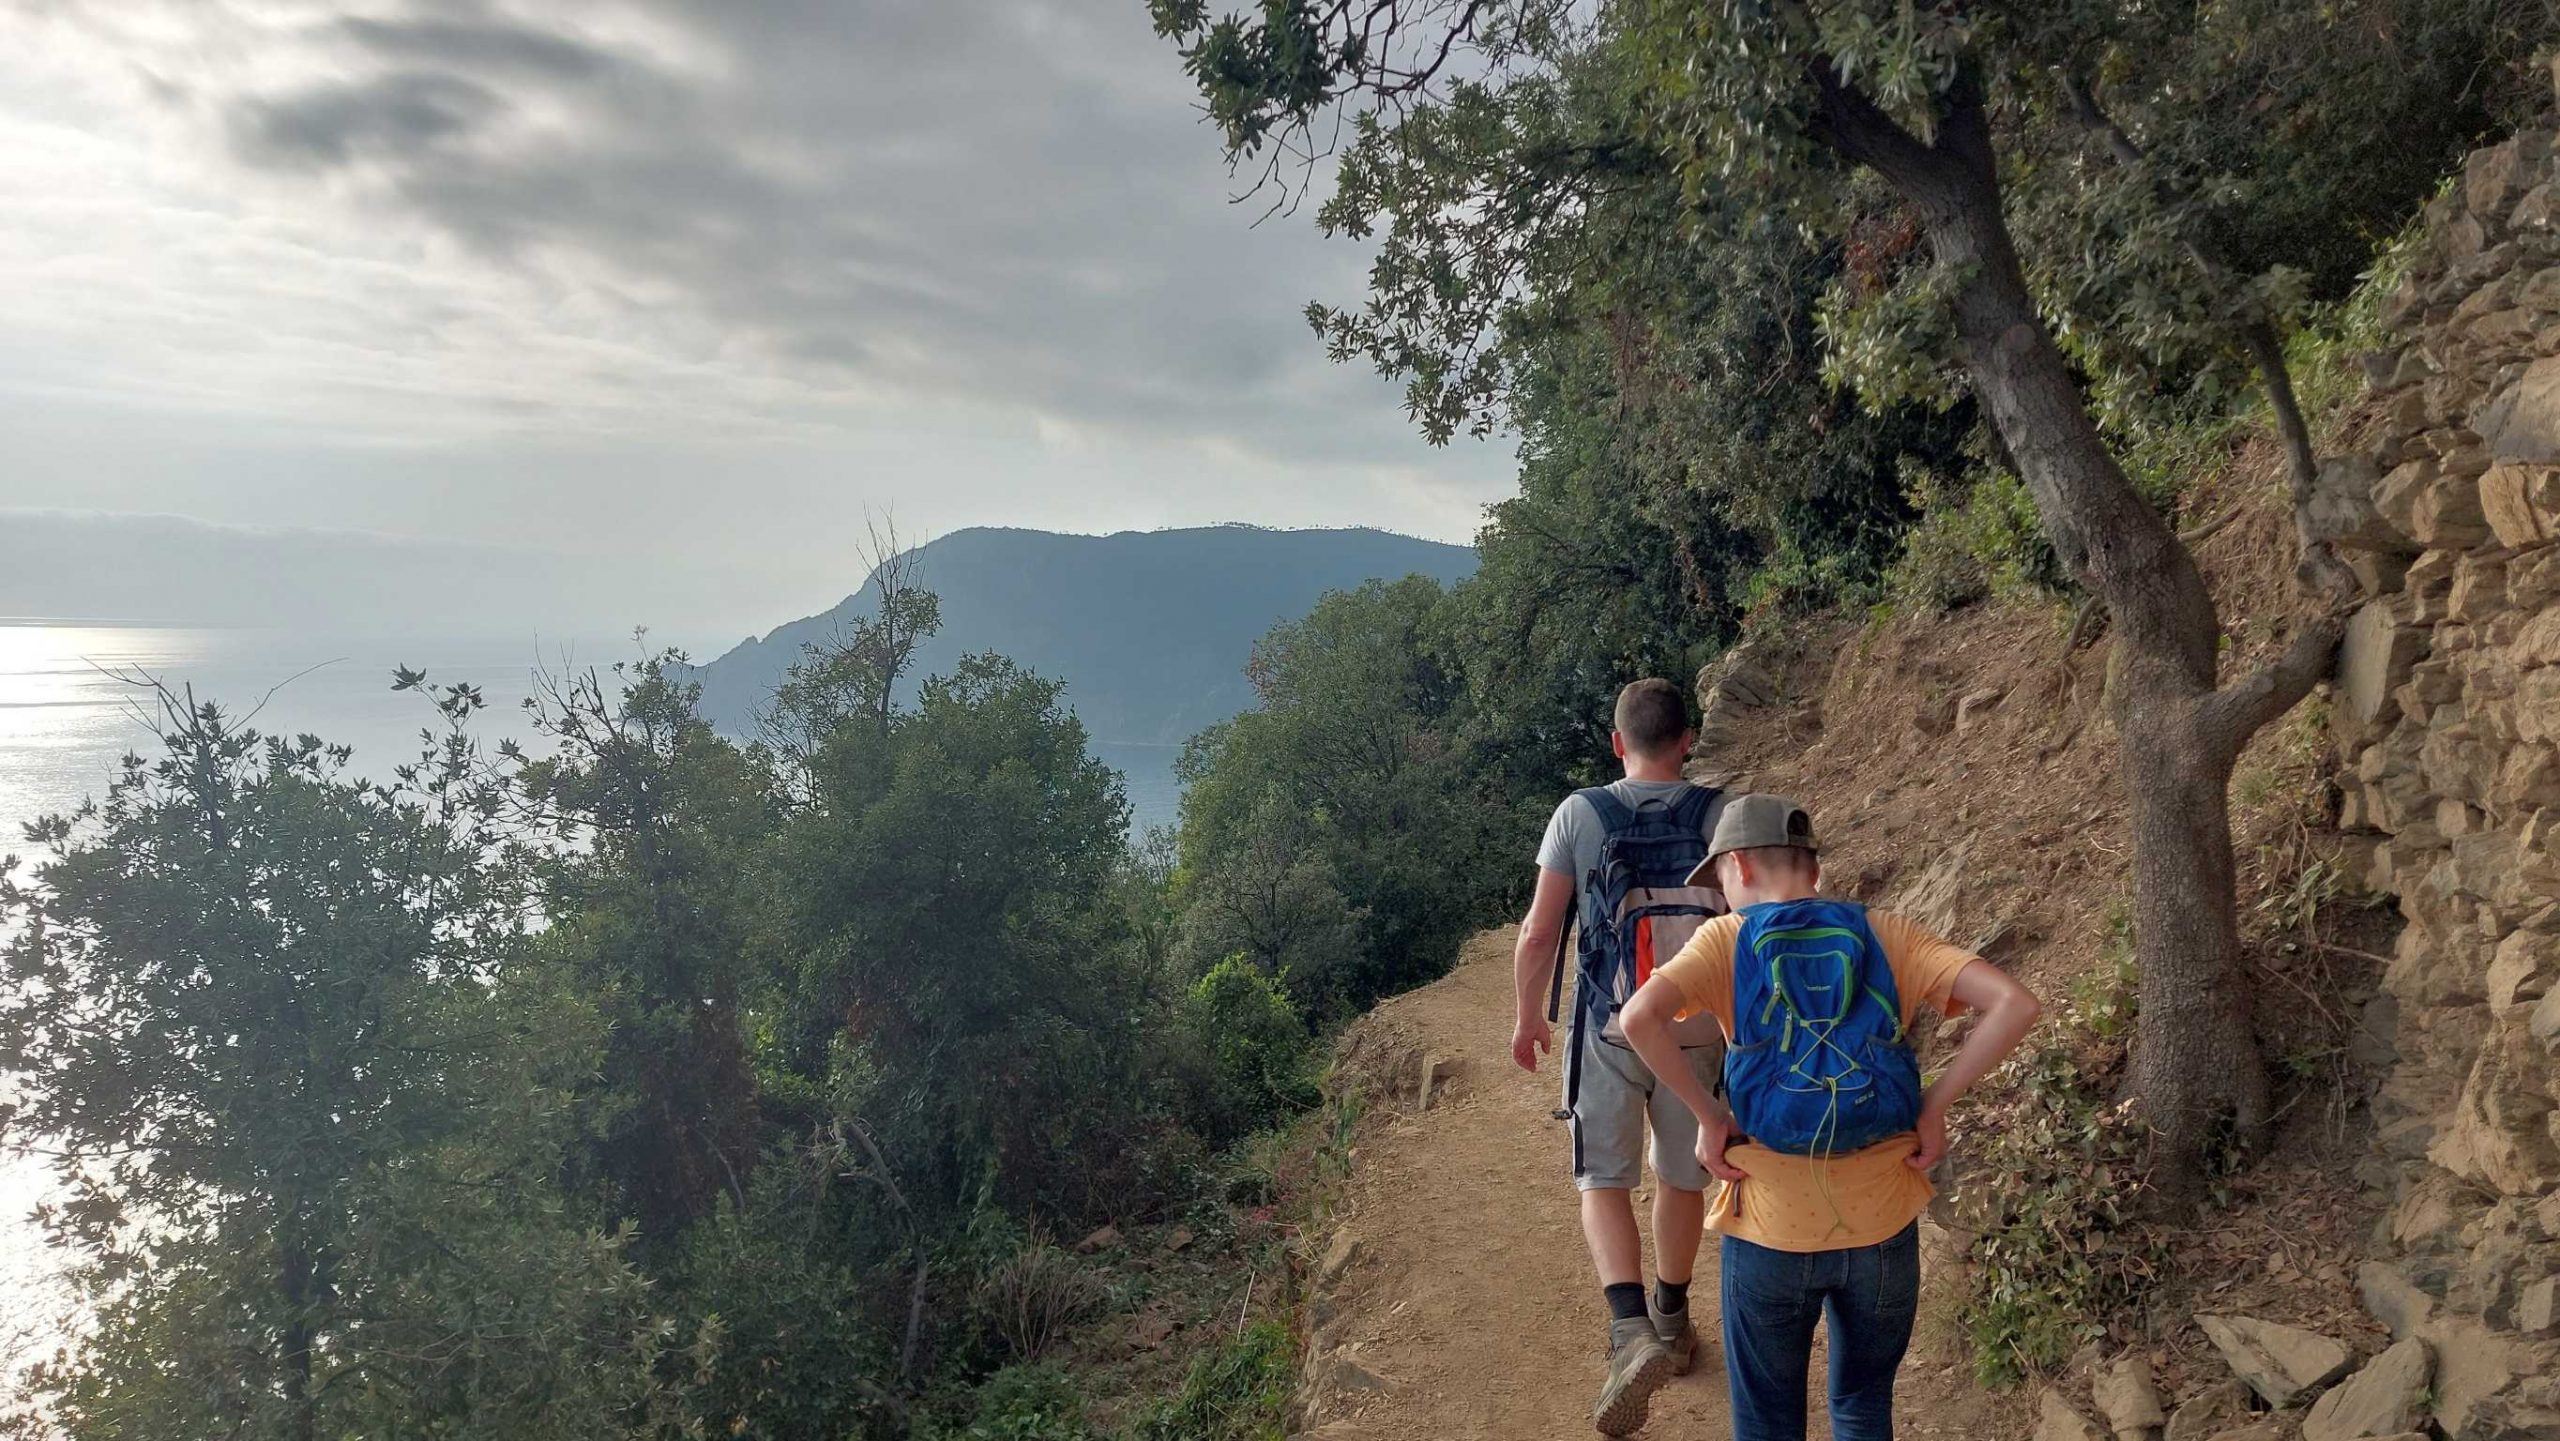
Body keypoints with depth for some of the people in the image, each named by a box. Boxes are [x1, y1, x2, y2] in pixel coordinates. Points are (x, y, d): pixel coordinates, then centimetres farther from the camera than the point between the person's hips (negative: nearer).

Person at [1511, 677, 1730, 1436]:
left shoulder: (1579, 814, -9)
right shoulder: (1721, 815, -7)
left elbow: (1539, 933, -7)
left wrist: (1528, 1018, 7)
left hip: (1608, 1030, -2)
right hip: (1698, 1029, 2)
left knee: (1605, 1181, 10)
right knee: (1682, 1175, 21)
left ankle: (1632, 1331, -10)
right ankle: (1672, 1319, 39)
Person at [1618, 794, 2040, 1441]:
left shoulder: (1727, 939, -7)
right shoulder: (1886, 936, -1)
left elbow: (1640, 1018, -25)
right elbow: (2013, 1004, -11)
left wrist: (1708, 1114, -12)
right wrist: (1934, 1106, -5)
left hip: (1771, 1231, -2)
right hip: (1882, 1225, 2)